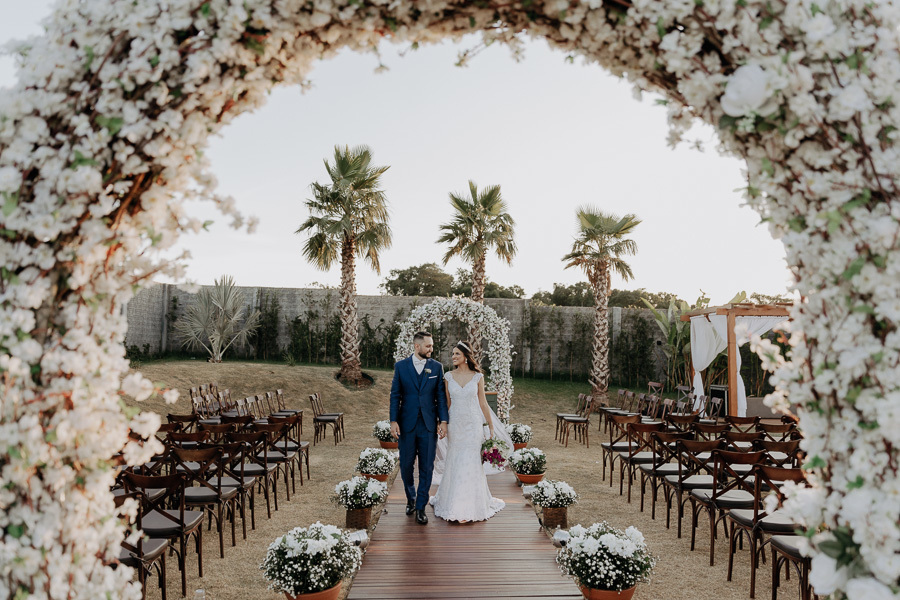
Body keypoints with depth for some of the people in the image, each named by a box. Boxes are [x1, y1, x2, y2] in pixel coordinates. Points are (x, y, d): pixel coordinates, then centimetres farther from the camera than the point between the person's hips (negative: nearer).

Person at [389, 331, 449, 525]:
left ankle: (421, 507, 15)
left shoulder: (437, 367, 4)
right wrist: (393, 421, -5)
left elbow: (441, 396, 4)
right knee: (406, 465, 7)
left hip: (429, 425, 0)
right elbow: (395, 395, 2)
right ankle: (411, 498, 33)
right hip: (407, 425, 0)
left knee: (427, 467, 3)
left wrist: (443, 420, -3)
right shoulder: (401, 366, 2)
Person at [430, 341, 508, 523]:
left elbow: (483, 403, 5)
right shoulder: (448, 376, 1)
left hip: (473, 425, -2)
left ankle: (467, 508, 7)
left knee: (469, 463, -2)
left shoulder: (477, 377, -2)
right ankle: (454, 503, 25)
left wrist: (491, 426, 7)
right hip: (455, 424, 2)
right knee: (454, 462, 8)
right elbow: (446, 403, 8)